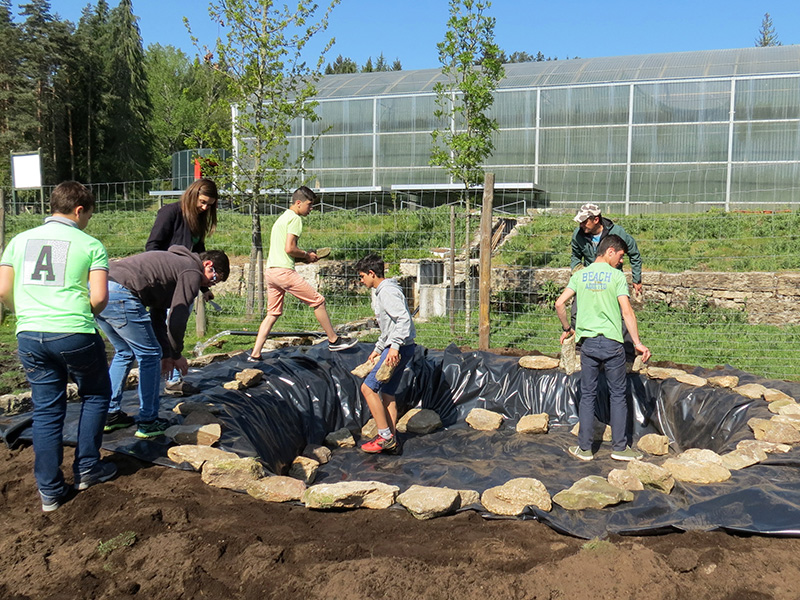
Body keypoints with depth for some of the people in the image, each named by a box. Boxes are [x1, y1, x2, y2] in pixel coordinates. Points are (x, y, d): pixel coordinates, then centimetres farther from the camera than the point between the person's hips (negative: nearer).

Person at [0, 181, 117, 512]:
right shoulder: (90, 245, -2)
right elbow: (99, 297, -9)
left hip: (29, 336, 4)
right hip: (75, 336, -4)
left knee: (46, 410, 13)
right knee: (95, 396, 20)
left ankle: (49, 491, 17)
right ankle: (87, 469, 23)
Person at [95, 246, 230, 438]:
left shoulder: (175, 262, 30)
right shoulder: (192, 272, 1)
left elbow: (158, 315, 32)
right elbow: (177, 318, -4)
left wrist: (166, 353, 30)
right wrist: (176, 354, 10)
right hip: (120, 296, -10)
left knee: (124, 353, 25)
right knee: (149, 356, 5)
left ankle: (109, 415, 30)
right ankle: (147, 423, 12)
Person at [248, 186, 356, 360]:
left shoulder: (282, 218, 24)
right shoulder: (295, 218, -6)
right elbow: (289, 248, -16)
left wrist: (303, 257, 17)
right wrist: (307, 255, 0)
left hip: (270, 272, 9)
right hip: (284, 271, -9)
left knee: (273, 313, 12)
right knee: (318, 301, 1)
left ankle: (255, 354, 8)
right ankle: (334, 340, 9)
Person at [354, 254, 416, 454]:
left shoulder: (387, 291, -13)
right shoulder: (379, 292, 20)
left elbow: (404, 319, -26)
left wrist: (394, 347, -31)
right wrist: (378, 349, 27)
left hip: (400, 348, -11)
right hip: (396, 348, 11)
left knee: (368, 387, -11)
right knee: (387, 393, 12)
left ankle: (385, 437, -7)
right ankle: (392, 440, 17)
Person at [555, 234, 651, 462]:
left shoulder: (580, 275, 7)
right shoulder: (617, 276, -4)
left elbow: (559, 303, 3)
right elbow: (627, 312, -11)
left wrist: (567, 328, 17)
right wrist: (637, 343, -7)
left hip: (588, 343, 3)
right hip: (612, 343, -3)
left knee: (587, 396, 11)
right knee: (617, 395, 10)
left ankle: (584, 448, 15)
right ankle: (619, 447, 16)